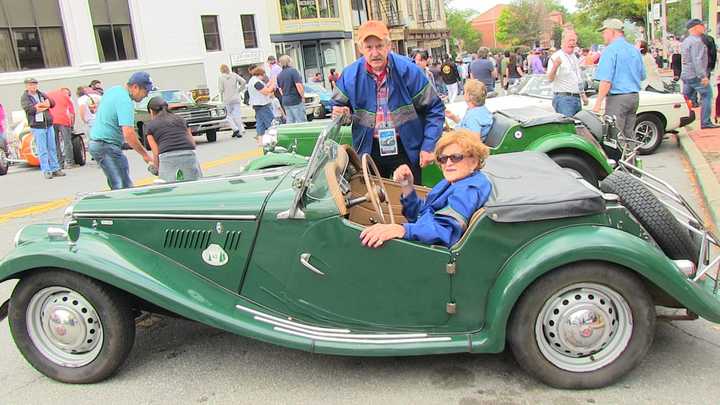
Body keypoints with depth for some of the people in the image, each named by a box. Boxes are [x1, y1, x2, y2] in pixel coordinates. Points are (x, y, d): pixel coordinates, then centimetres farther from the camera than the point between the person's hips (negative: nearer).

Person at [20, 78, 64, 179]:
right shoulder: (24, 97, 1)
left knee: (52, 148, 8)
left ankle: (55, 169, 15)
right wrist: (45, 105, -9)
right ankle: (46, 171, -2)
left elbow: (53, 103, 5)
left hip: (48, 125, 5)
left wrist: (38, 106, -11)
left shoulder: (42, 94, 15)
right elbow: (28, 108, -15)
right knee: (42, 150, -5)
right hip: (37, 126, -5)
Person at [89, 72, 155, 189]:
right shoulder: (125, 101, -19)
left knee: (116, 184, 10)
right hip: (107, 146, -10)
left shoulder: (113, 90, 12)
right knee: (124, 187, -14)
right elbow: (128, 133, -26)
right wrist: (145, 154, -20)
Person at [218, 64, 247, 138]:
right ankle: (240, 131, 1)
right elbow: (243, 82, -4)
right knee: (237, 115, 5)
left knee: (229, 115, 9)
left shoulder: (221, 77, -5)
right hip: (236, 98, 2)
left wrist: (221, 98, 5)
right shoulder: (234, 75, 3)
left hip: (227, 99, -2)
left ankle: (235, 129, -6)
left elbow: (221, 89, -9)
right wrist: (240, 90, 6)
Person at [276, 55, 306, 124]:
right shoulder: (293, 71, -11)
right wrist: (303, 96, -5)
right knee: (301, 122, -4)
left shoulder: (279, 75, 10)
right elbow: (298, 86, -18)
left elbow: (280, 89, 16)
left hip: (285, 102, 7)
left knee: (290, 122, 10)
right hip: (295, 101, -7)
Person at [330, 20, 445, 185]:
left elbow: (434, 108, -5)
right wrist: (339, 113, -14)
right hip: (369, 150, 2)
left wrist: (428, 146, -11)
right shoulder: (350, 75, -6)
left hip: (406, 149, -2)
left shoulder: (408, 70, -12)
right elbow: (338, 105, 11)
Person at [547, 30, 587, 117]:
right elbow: (550, 79, -21)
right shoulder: (556, 57, -9)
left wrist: (583, 95, 26)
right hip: (563, 98, -9)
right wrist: (555, 67, -40)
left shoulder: (575, 57, 19)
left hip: (577, 98, 9)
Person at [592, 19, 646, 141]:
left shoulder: (610, 50, -11)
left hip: (617, 98, -8)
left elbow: (606, 81, -19)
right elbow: (642, 76, 22)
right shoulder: (635, 50, 14)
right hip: (635, 97, 8)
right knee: (629, 135, 13)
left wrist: (598, 103, -18)